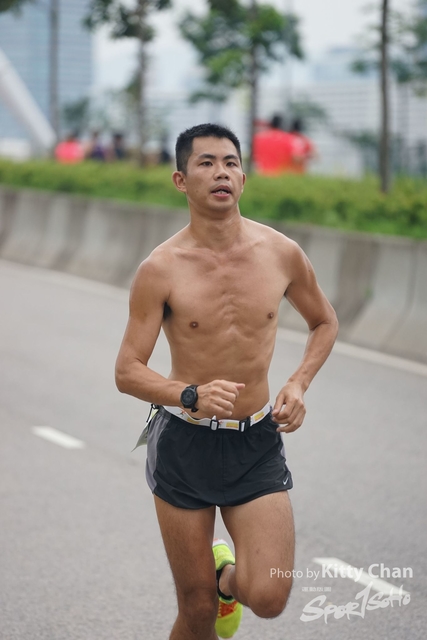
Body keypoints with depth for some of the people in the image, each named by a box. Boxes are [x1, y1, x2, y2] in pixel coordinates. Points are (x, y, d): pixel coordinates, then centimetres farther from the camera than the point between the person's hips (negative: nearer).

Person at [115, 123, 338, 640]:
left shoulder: (282, 254, -3)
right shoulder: (160, 270, -10)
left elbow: (324, 323, 16)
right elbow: (127, 372, -9)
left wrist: (298, 384, -2)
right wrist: (192, 395, -27)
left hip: (258, 444, 2)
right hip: (185, 443, -1)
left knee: (269, 598, -12)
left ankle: (228, 575, 22)